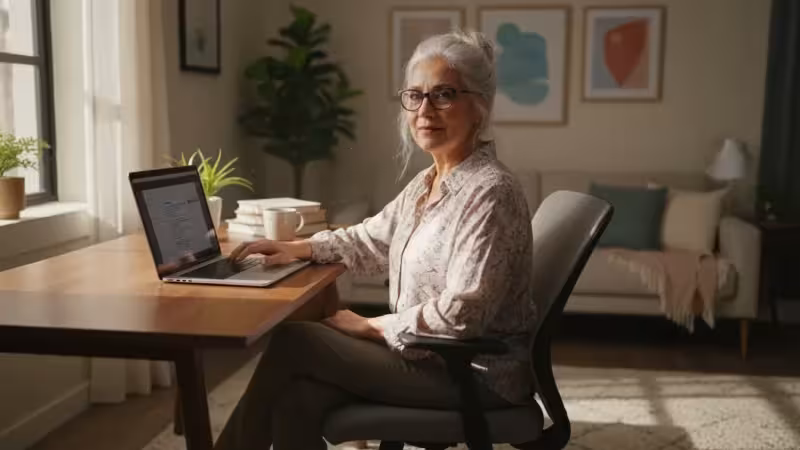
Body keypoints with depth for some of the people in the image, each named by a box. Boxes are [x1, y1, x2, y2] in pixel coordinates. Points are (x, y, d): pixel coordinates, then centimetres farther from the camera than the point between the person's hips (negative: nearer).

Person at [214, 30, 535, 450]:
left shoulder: (490, 193, -20)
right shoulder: (427, 182, 9)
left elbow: (461, 315, -25)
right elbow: (371, 239, 22)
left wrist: (371, 326, -15)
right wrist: (298, 247, 7)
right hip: (431, 354, 8)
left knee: (292, 342, -9)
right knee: (298, 400, -14)